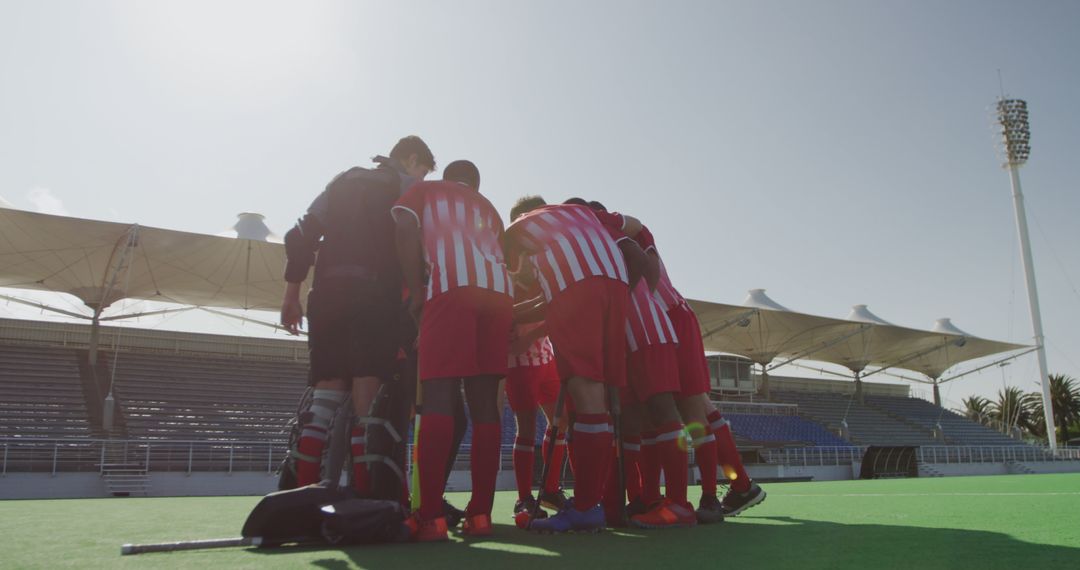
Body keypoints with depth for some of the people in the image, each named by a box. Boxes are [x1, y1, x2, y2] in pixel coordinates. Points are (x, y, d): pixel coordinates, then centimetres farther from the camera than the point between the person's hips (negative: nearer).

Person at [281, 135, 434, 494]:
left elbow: (301, 235, 17)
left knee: (327, 390, 5)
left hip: (328, 292, 5)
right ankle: (363, 497, -13)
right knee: (367, 399, -9)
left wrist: (292, 295, 17)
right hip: (374, 293, -5)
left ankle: (302, 492, -2)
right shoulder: (408, 187, 12)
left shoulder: (344, 181, 26)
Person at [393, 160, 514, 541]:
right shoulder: (487, 208, 36)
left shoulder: (424, 190, 24)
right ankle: (480, 514, 1)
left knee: (438, 400, -7)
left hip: (452, 288, -4)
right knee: (484, 403, 4)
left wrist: (416, 292, 5)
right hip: (498, 290, 4)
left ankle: (431, 517, -13)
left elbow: (405, 232, 5)